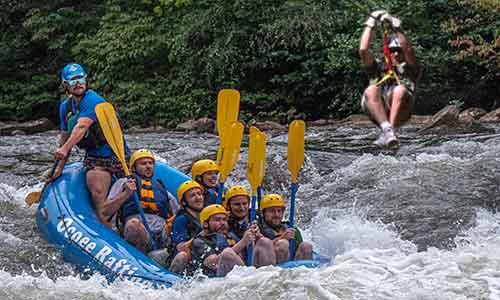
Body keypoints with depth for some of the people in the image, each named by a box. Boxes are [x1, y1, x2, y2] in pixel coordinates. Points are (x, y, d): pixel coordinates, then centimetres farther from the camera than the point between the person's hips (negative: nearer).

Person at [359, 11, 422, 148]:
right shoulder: (378, 68, 33)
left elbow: (408, 51, 6)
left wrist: (395, 28, 3)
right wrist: (370, 24, 18)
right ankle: (387, 129, -48)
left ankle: (387, 134, -43)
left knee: (400, 90, -33)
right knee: (371, 90, -30)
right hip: (376, 111, 1)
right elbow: (363, 50, 16)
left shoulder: (409, 69, 27)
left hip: (399, 111, -1)